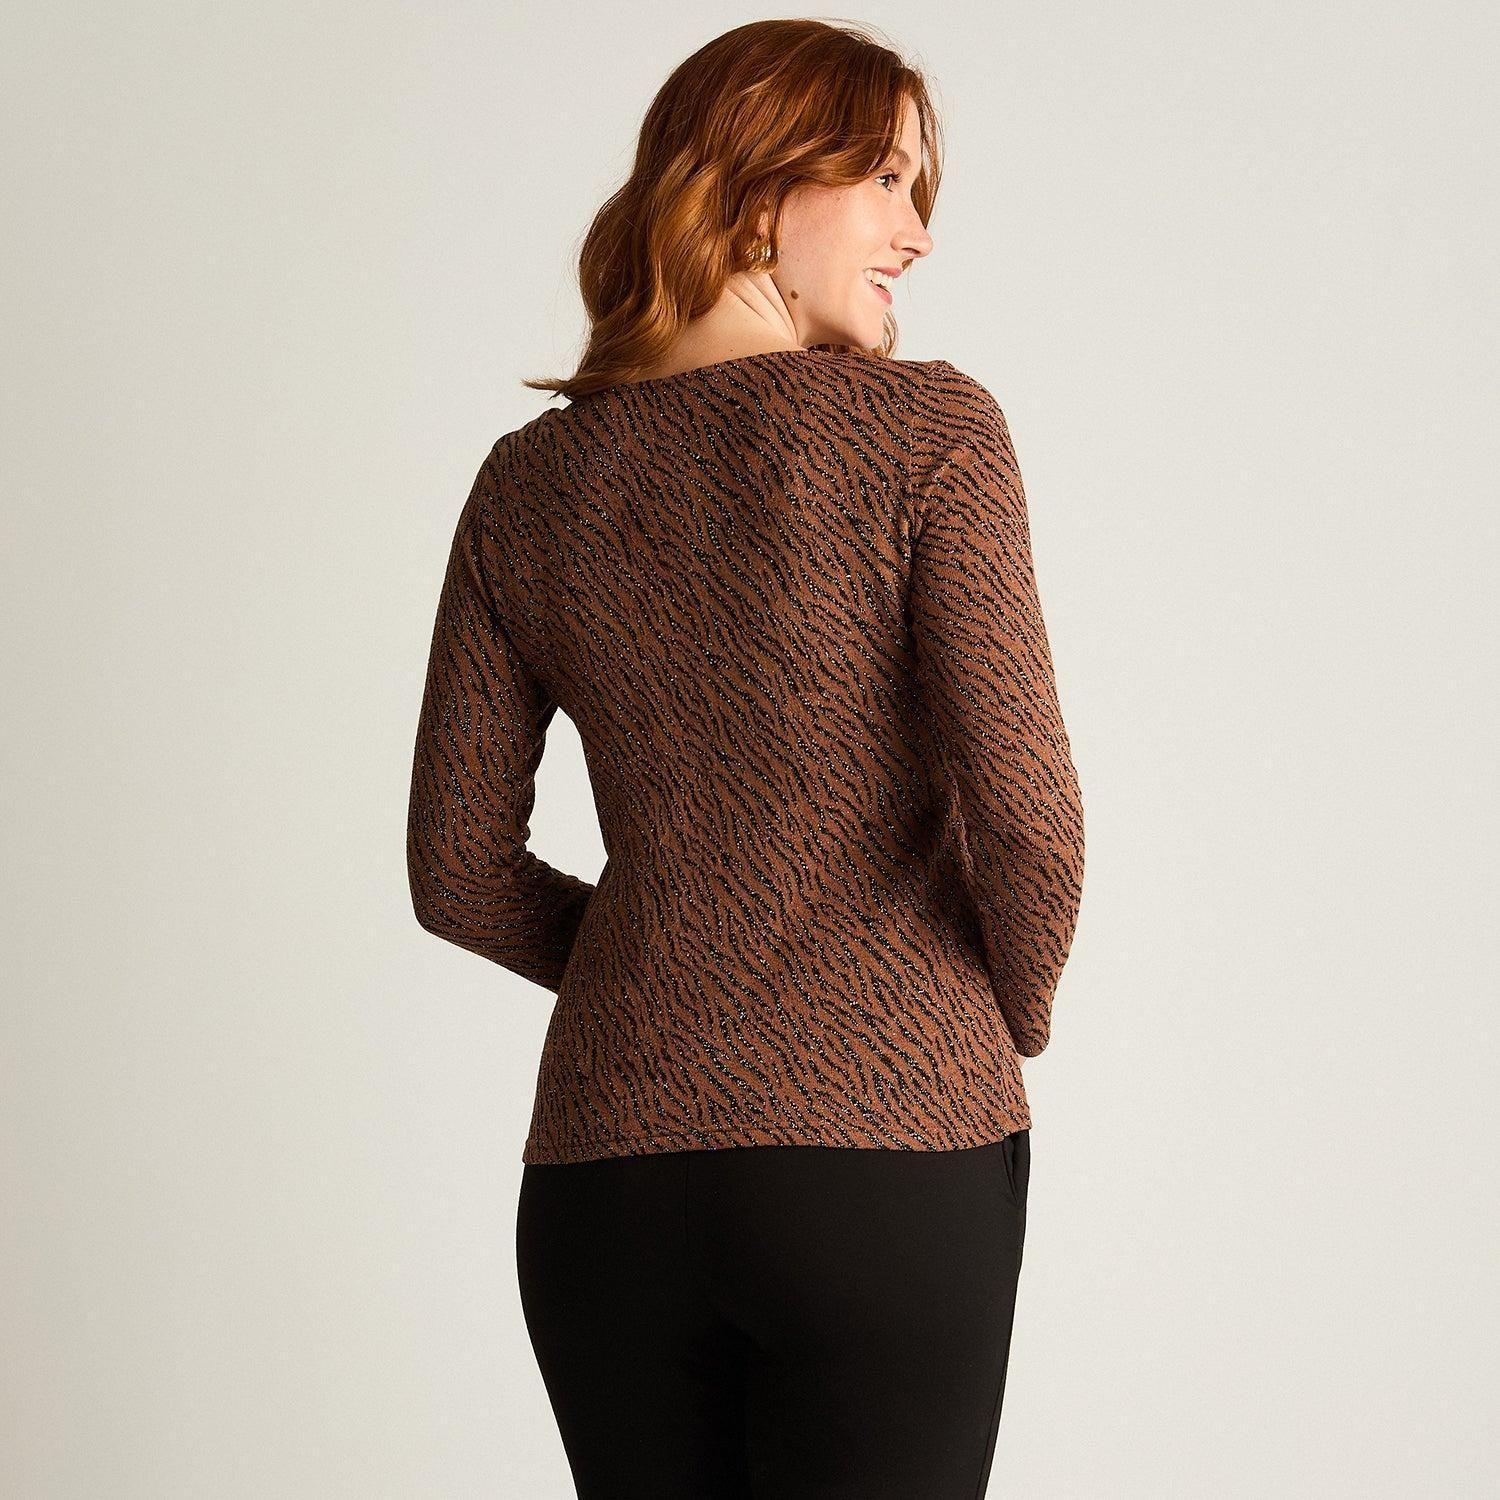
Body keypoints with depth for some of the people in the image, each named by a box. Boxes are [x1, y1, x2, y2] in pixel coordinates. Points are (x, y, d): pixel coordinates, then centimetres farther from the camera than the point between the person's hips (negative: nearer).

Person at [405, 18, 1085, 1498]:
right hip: (890, 1147, -4)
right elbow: (1022, 806, -13)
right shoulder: (930, 431, -6)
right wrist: (1016, 1014, 5)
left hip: (605, 1168, 4)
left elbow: (458, 871, 8)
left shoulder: (526, 486, 6)